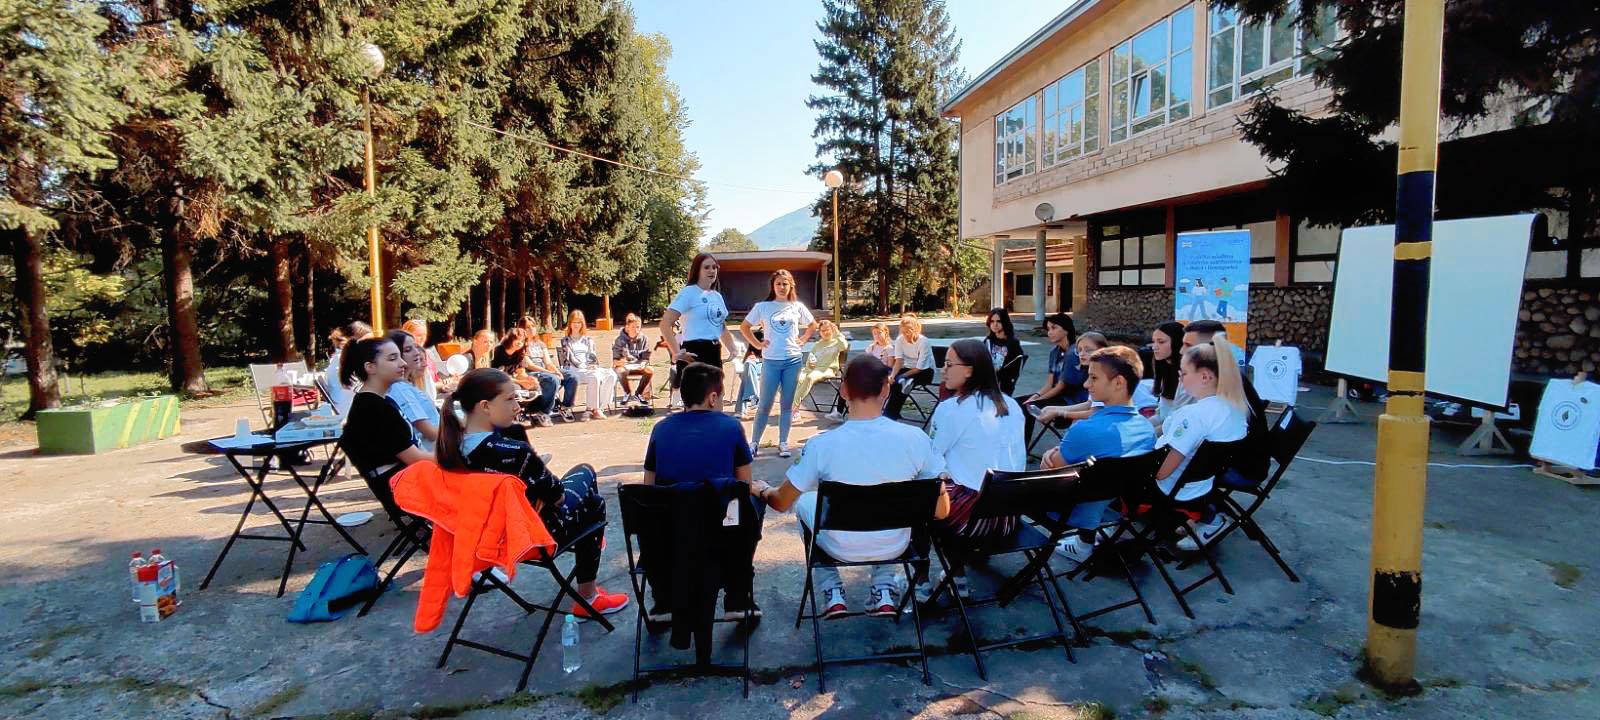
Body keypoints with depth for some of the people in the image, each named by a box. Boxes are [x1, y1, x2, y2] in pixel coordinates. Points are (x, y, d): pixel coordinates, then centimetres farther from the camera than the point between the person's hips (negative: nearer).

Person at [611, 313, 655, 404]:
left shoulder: (643, 339, 1)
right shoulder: (620, 340, -5)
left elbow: (646, 358, 2)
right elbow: (615, 361, -7)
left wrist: (643, 363, -21)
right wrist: (619, 362, -30)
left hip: (638, 366, 2)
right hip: (623, 366, -2)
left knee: (650, 370, -26)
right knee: (620, 371, -36)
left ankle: (638, 393, -5)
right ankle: (629, 393, -10)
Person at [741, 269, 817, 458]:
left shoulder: (797, 306, 4)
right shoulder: (762, 307, -1)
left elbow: (813, 325, 19)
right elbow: (744, 326, 7)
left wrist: (802, 340, 7)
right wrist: (757, 344, 1)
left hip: (793, 360, 2)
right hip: (771, 361, -2)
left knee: (787, 404, 8)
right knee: (765, 404, 1)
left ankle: (783, 443, 16)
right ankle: (754, 442, 13)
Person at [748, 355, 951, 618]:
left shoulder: (822, 445, -24)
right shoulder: (915, 438, -20)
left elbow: (781, 503, -11)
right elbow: (941, 511, -12)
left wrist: (762, 490, 13)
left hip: (841, 549, -1)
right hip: (895, 547, 2)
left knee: (804, 500, 29)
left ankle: (832, 595, 25)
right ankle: (885, 592, 27)